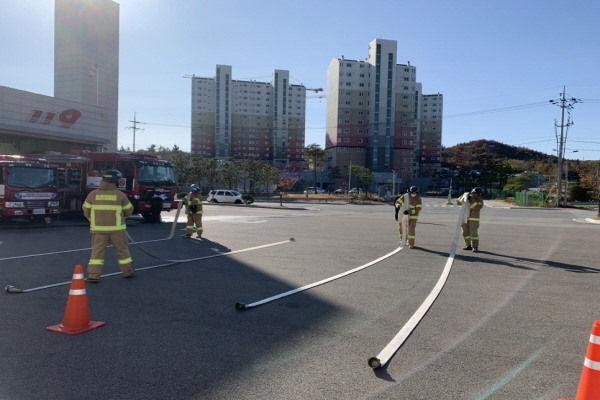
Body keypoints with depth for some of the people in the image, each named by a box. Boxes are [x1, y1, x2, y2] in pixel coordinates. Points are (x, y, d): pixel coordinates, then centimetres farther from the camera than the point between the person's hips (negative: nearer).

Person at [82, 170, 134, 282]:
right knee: (122, 250, 12)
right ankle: (127, 271, 23)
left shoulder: (93, 194, -1)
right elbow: (129, 211, 2)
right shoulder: (120, 195, -7)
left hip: (99, 229, 1)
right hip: (116, 228, -1)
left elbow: (86, 211, 6)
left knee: (97, 251, 6)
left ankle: (93, 275, 0)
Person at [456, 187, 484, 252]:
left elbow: (477, 208, -24)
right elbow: (458, 202, 6)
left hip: (473, 219, -5)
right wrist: (462, 197, -10)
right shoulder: (467, 198, 7)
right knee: (465, 232, 9)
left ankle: (475, 247, -5)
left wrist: (472, 201, -29)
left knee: (474, 233, -10)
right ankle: (469, 245, 21)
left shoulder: (480, 201, -6)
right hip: (465, 218, 5)